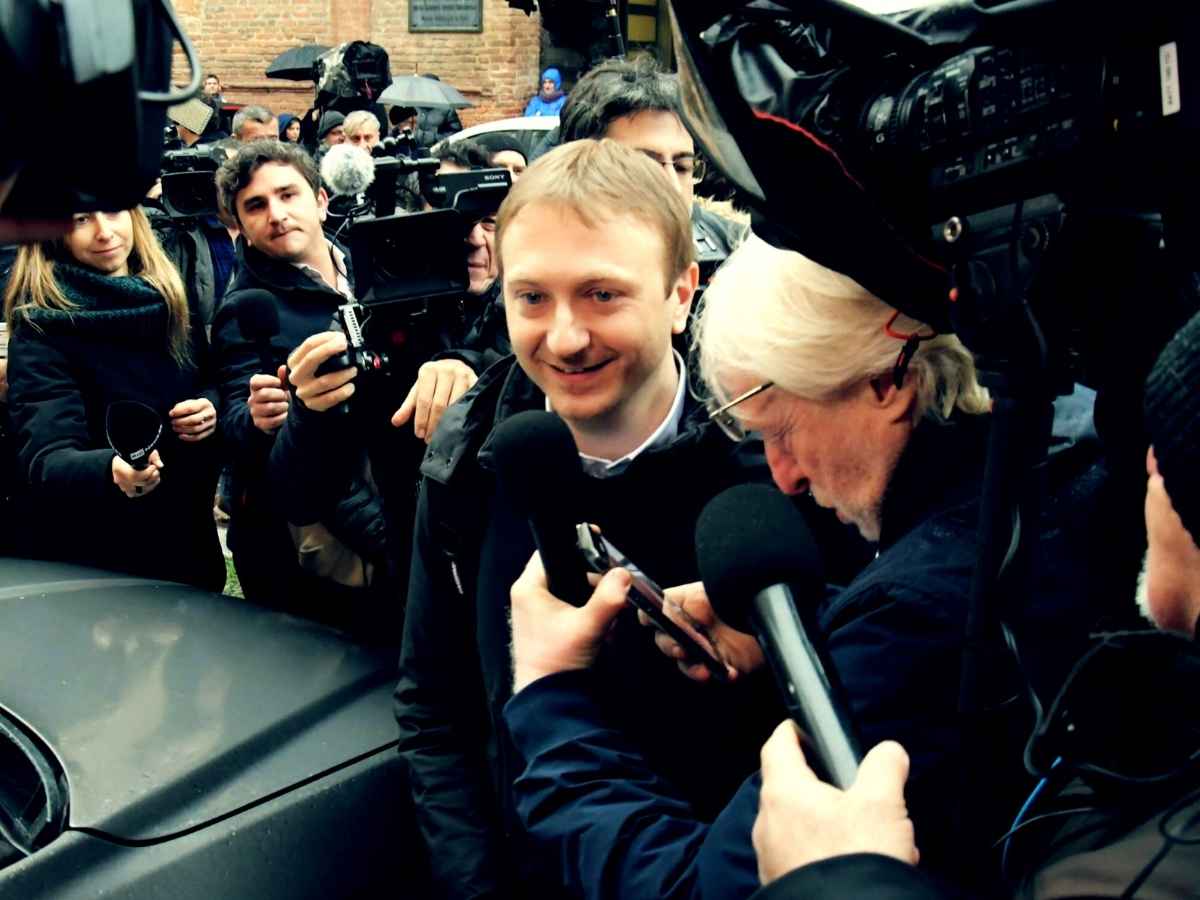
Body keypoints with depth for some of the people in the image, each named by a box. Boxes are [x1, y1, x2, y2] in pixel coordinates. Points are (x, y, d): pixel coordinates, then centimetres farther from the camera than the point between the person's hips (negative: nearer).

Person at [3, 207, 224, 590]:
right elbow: (46, 458, -27)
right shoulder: (41, 326, -17)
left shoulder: (170, 294, 0)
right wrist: (110, 469, -48)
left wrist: (212, 405, -10)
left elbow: (210, 380, 14)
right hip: (92, 554, -5)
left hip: (187, 537, 5)